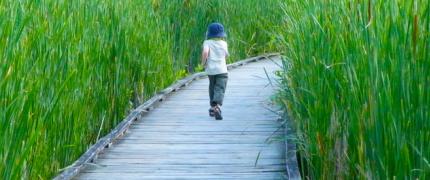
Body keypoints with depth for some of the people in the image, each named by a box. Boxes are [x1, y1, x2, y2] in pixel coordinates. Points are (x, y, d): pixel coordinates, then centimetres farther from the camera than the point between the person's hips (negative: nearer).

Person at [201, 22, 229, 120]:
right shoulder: (223, 43, 5)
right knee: (220, 90, -7)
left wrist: (203, 62, -4)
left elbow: (205, 52, -19)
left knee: (212, 88, 21)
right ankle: (217, 106, -30)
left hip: (211, 69, 1)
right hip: (222, 70, -1)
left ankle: (212, 107, 26)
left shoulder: (207, 42, -1)